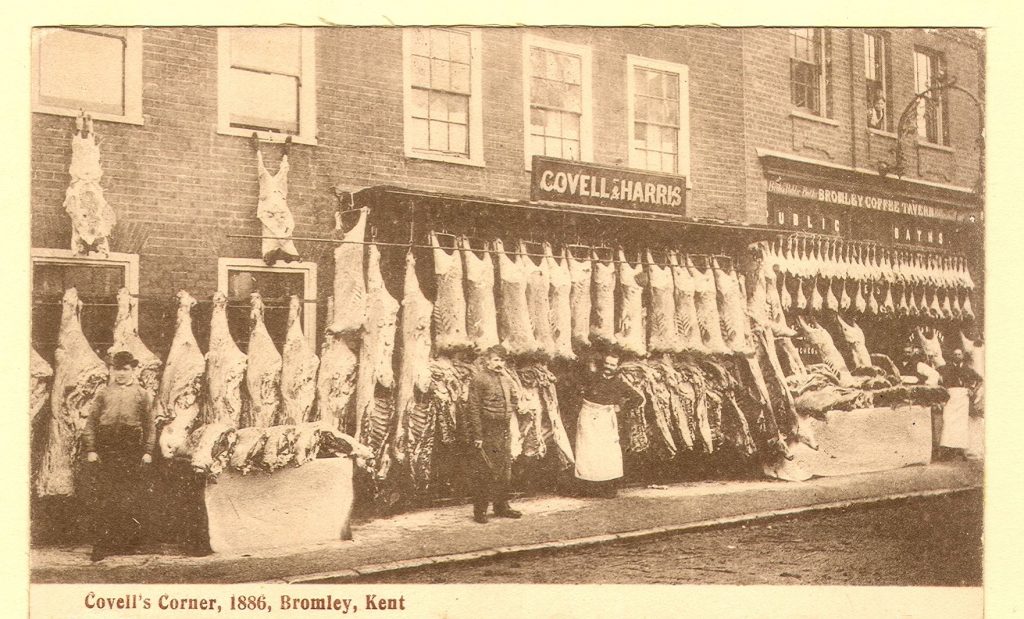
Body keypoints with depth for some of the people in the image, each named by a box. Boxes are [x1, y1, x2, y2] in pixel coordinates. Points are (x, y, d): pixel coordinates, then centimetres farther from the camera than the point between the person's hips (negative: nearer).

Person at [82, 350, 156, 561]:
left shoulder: (142, 395, 9)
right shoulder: (104, 393, 10)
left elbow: (150, 425, 8)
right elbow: (91, 423, 8)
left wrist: (148, 451, -1)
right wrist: (90, 450, -1)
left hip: (132, 451, 0)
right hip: (106, 450, 1)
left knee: (131, 499, 0)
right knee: (105, 498, 0)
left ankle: (131, 541, 12)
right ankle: (102, 545, 4)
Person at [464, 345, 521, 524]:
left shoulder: (505, 378, 14)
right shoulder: (479, 378, -10)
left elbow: (514, 400, 27)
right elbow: (474, 409, -14)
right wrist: (477, 436, -18)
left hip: (504, 432, 7)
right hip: (486, 433, -7)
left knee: (504, 470, 12)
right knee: (482, 472, -2)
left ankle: (502, 507, 24)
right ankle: (480, 511, 5)